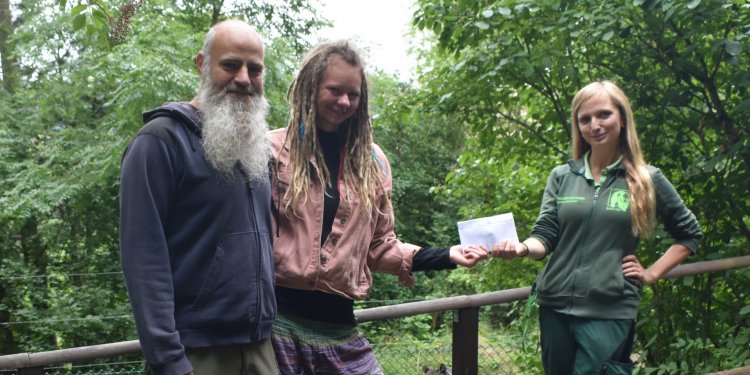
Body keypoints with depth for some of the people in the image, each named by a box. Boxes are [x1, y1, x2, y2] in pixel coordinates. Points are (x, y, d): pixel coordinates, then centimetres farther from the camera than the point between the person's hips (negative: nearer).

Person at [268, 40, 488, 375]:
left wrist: (445, 257, 0)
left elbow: (380, 247, 12)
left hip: (338, 325, 4)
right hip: (279, 319, -3)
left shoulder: (372, 162, 11)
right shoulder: (274, 150, -1)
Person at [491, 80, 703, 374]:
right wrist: (522, 247, -21)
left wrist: (651, 274, 3)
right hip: (555, 305, 3)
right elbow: (545, 237, 0)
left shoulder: (647, 179, 1)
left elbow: (689, 234, 12)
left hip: (610, 311, -3)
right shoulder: (562, 176, 6)